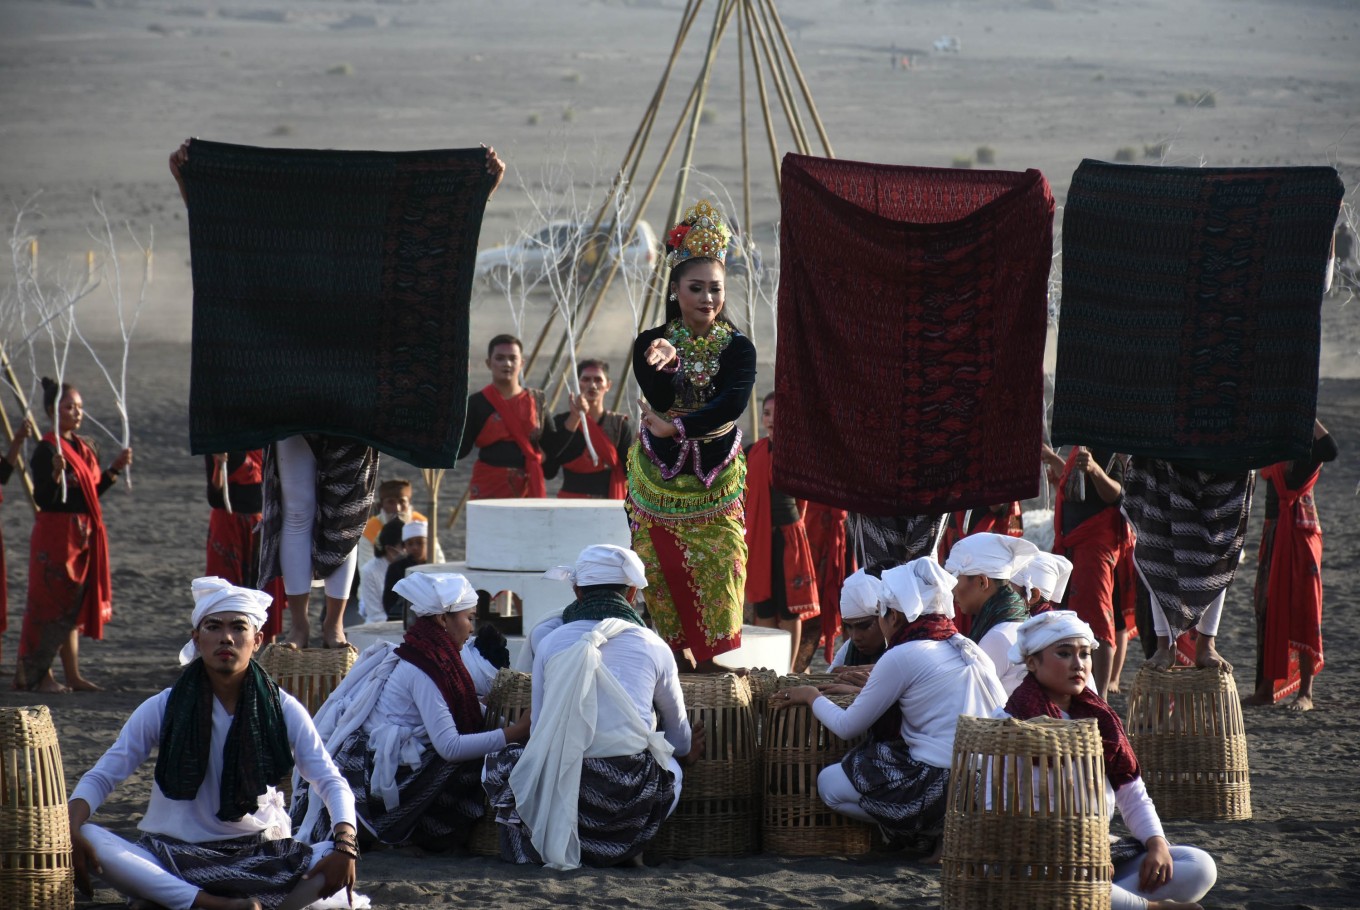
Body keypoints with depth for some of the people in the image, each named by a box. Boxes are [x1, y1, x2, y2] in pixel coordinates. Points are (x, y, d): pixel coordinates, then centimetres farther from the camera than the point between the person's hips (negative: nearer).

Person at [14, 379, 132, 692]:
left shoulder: (83, 449, 13)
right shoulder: (47, 450, -13)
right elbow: (42, 499, -18)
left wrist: (114, 470, 9)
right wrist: (56, 474, -34)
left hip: (83, 534, 8)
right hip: (55, 534, -8)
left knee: (74, 606, 10)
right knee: (51, 601, -5)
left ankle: (73, 675, 14)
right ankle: (35, 674, 3)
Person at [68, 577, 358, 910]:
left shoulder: (282, 710, 1)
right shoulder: (162, 709, -1)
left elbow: (331, 782, -2)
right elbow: (100, 777, -1)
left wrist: (345, 844, -24)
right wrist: (72, 830, -23)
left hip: (259, 855, 1)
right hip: (177, 855, -1)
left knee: (339, 862, -28)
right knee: (90, 840, -30)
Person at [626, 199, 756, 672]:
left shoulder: (738, 348, -4)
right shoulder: (651, 343, -4)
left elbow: (732, 404, -20)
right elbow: (658, 399, -20)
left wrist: (675, 428, -28)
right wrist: (666, 362, -40)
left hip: (716, 481, 0)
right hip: (660, 479, 0)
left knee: (716, 570, -3)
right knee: (664, 571, -2)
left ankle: (707, 652, 5)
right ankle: (671, 652, 6)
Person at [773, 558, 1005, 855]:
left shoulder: (904, 656, -8)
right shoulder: (968, 649, 13)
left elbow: (847, 727, 1)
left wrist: (812, 697, 20)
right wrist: (864, 693, 39)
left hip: (944, 788, -8)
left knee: (829, 783, 8)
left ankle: (942, 831, 2)